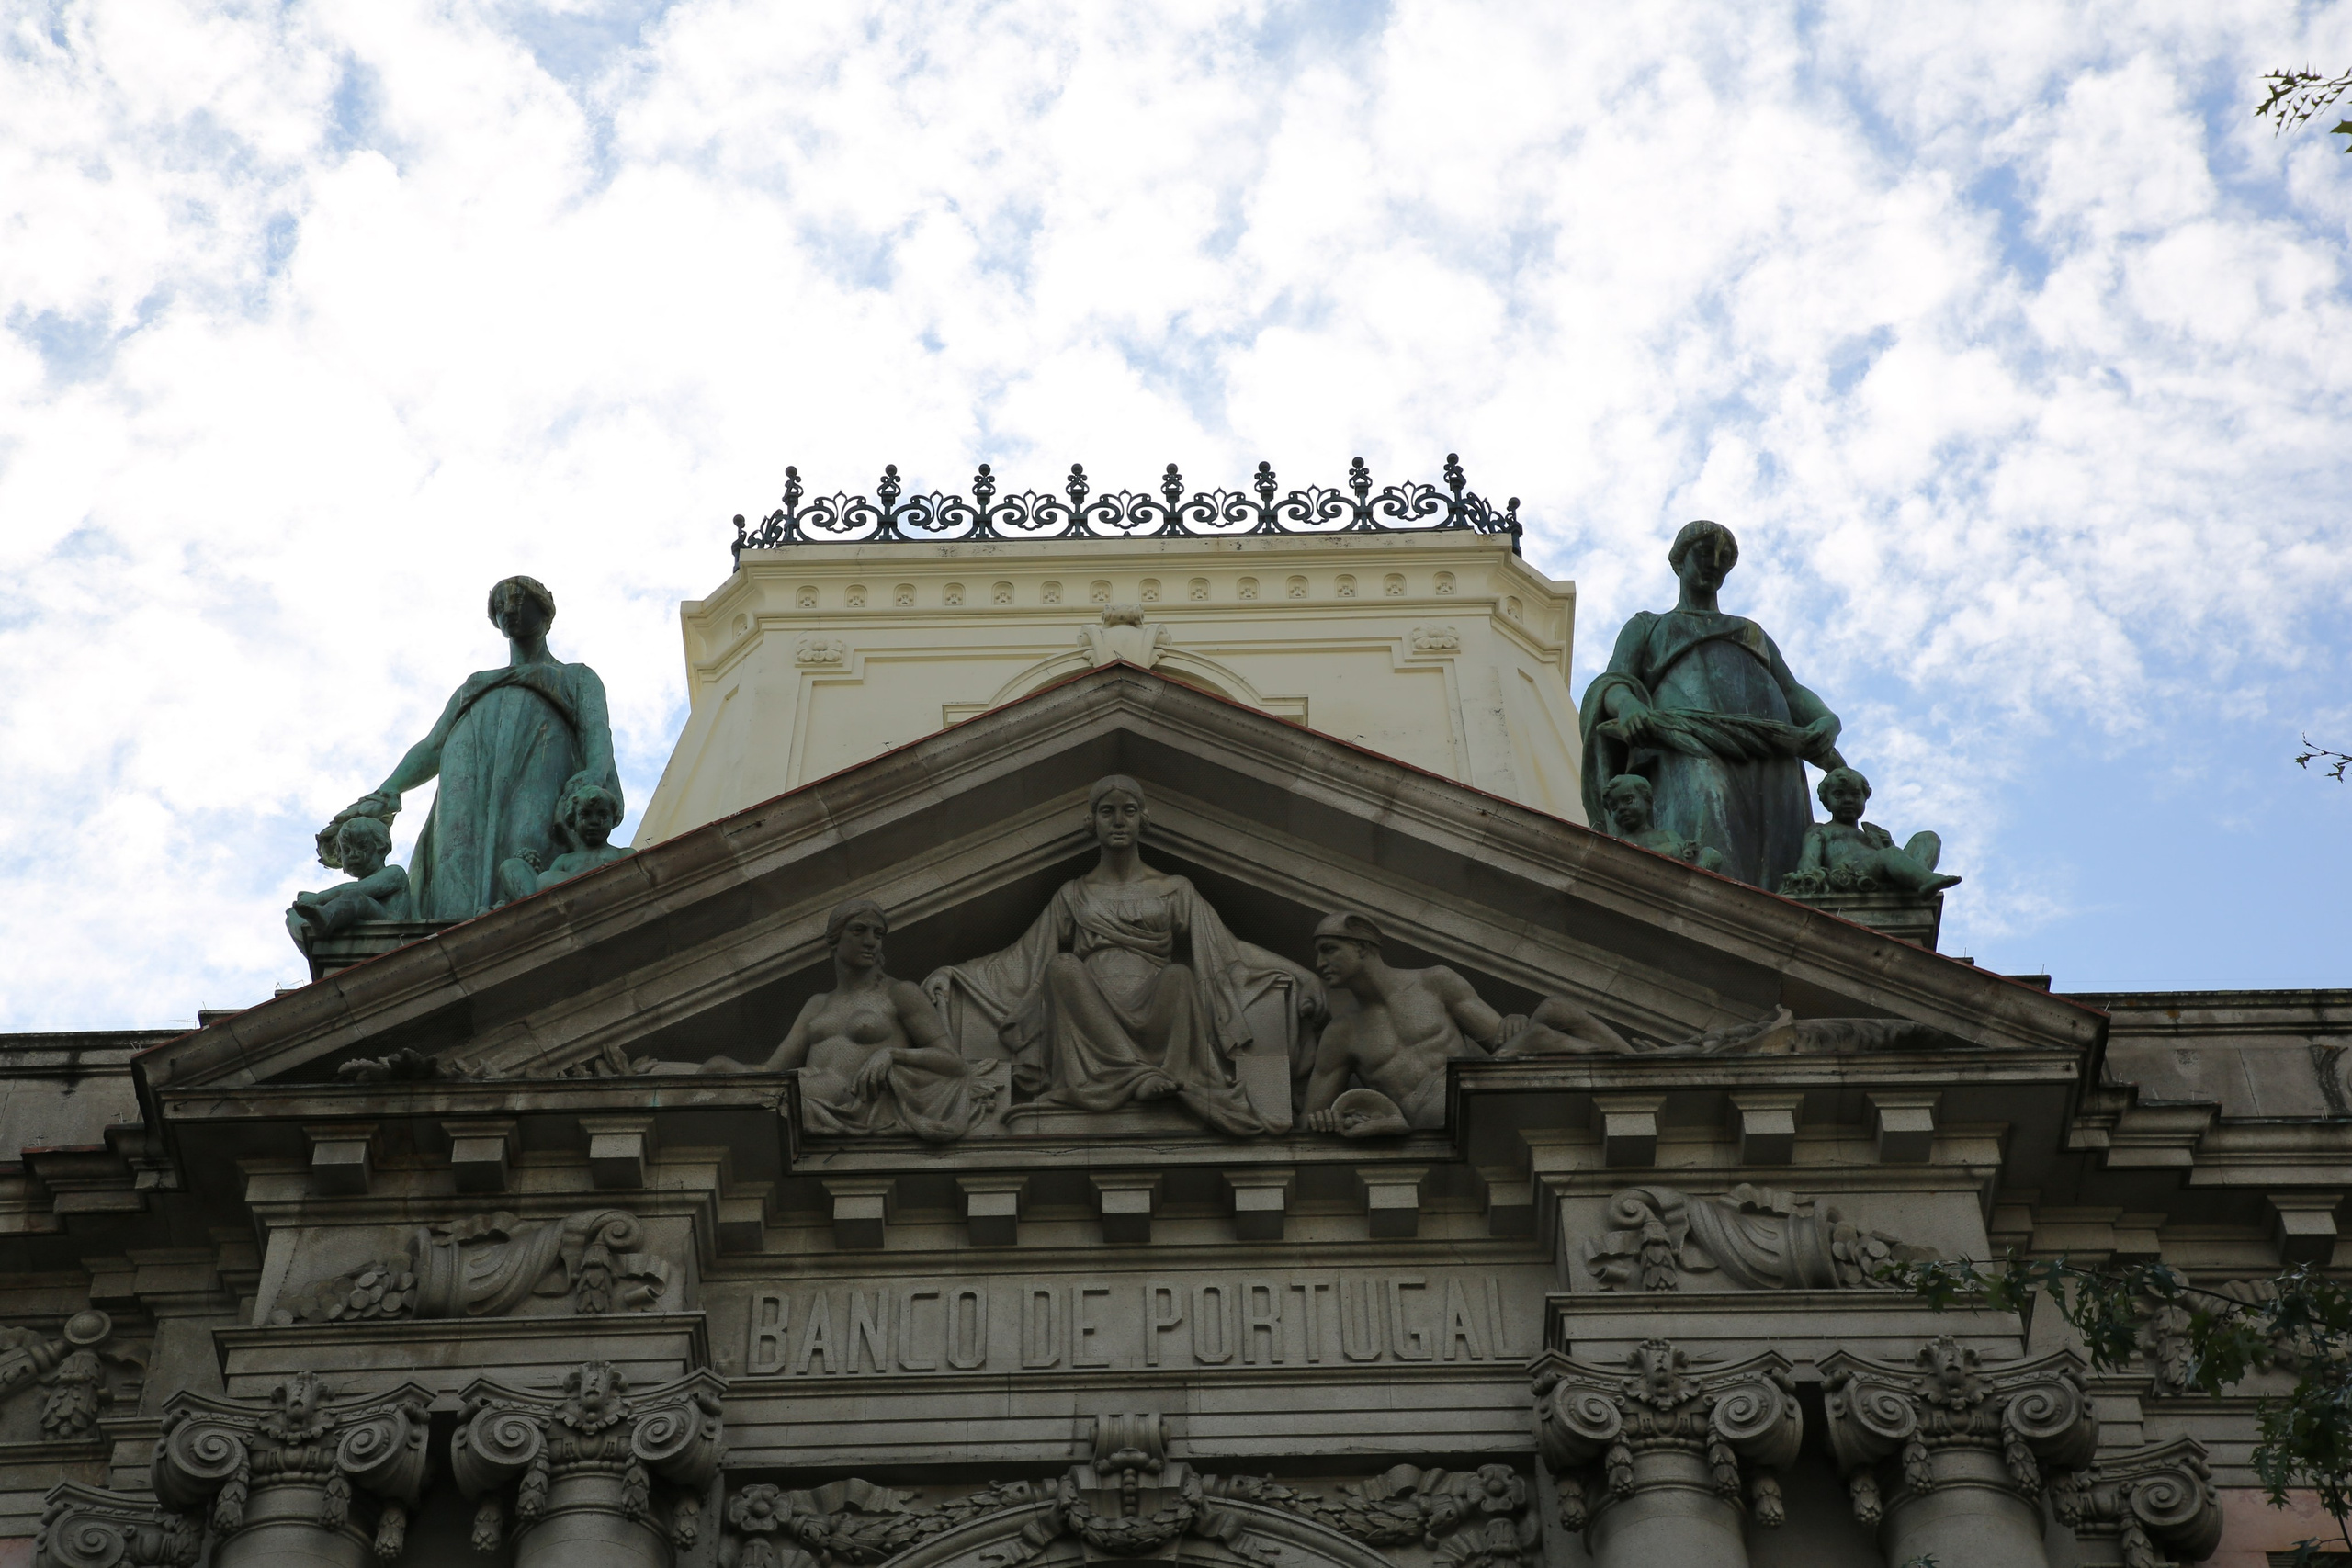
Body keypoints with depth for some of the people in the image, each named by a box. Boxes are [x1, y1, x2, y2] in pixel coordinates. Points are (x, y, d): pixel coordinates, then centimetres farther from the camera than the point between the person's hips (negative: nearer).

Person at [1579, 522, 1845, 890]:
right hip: (1690, 748, -3)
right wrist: (1627, 706, -16)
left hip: (1769, 760, 3)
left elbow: (1796, 695, 24)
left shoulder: (1753, 632, 39)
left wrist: (1827, 722, -2)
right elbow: (1612, 685, 11)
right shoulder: (1646, 627, 30)